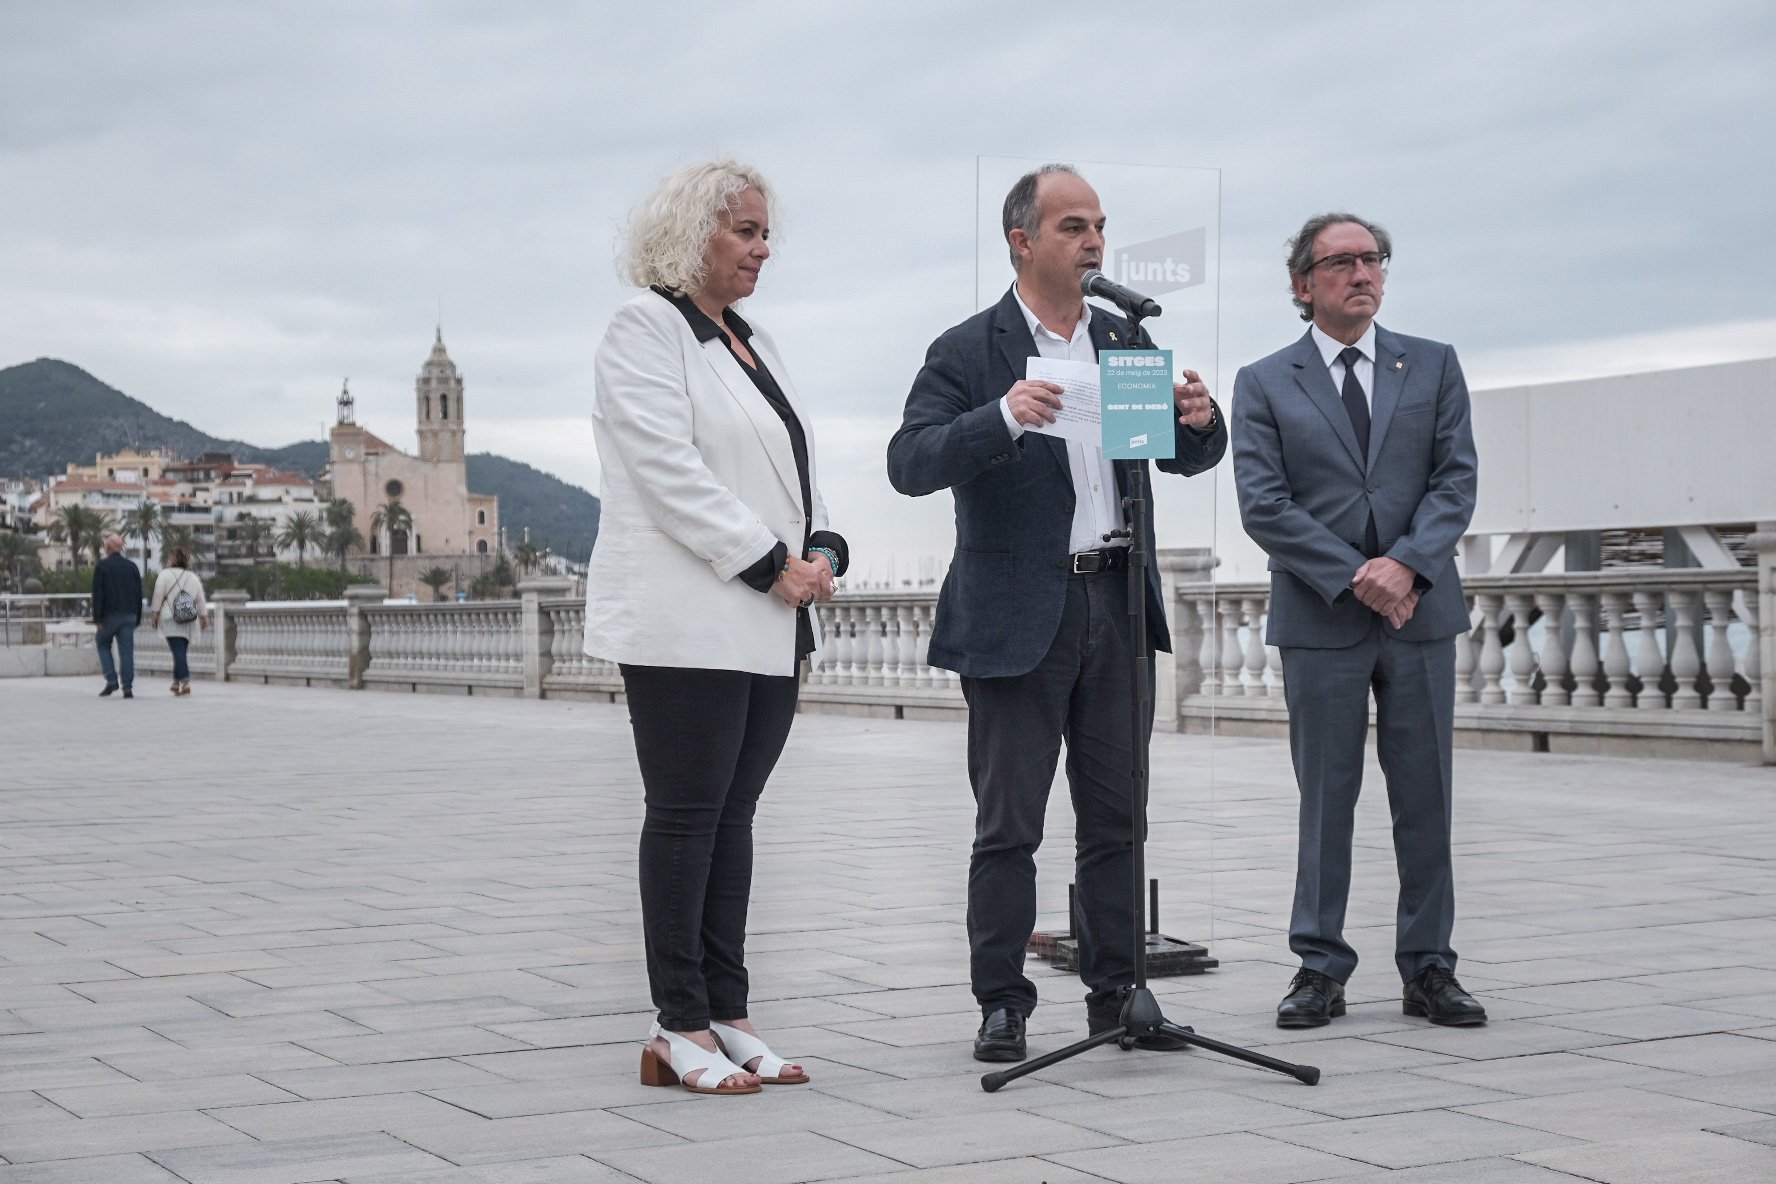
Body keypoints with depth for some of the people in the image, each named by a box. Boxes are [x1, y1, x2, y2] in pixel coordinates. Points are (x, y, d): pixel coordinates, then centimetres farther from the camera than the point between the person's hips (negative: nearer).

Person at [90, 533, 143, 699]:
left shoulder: (101, 566, -4)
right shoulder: (131, 566, 10)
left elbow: (97, 594, -8)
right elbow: (139, 594, 12)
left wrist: (97, 618, -8)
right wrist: (137, 618, 15)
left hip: (110, 615, -3)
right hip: (129, 615, 3)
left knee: (103, 644, 14)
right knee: (127, 650, 2)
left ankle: (111, 679, -1)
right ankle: (128, 688, -3)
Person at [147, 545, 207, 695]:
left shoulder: (165, 574, -3)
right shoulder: (193, 577, 11)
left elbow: (158, 595, -4)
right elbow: (200, 599, 13)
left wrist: (154, 613, 4)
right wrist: (204, 616, 19)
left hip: (170, 619, -5)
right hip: (189, 621, 5)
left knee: (178, 651, -12)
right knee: (181, 651, 14)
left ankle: (185, 681, -25)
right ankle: (177, 681, 18)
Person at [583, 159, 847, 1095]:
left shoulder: (752, 343, 20)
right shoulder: (646, 331, -5)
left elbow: (791, 467, 20)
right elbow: (672, 473, -15)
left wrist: (821, 551, 1)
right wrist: (771, 564, -15)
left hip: (766, 629, 8)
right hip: (687, 623, -8)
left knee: (733, 816, 8)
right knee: (686, 816, -5)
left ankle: (725, 1016, 12)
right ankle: (680, 1028, 0)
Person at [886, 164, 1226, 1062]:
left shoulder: (1124, 342, 13)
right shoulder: (968, 352, -4)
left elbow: (1187, 459, 15)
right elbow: (910, 465, -15)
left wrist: (1200, 422, -9)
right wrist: (1004, 417, -30)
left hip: (1117, 603, 5)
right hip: (1017, 617, -5)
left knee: (1116, 817, 9)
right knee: (1009, 825, 1)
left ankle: (1116, 992, 17)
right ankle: (1001, 1004, 8)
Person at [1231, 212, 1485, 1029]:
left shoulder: (1433, 365, 11)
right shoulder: (1263, 384, 5)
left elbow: (1457, 478, 2)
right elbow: (1263, 503, -4)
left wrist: (1406, 563, -14)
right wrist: (1353, 577, -13)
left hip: (1420, 611, 2)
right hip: (1320, 620, -2)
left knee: (1426, 798, 5)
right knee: (1325, 800, 3)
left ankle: (1428, 969, 14)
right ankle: (1320, 969, 10)